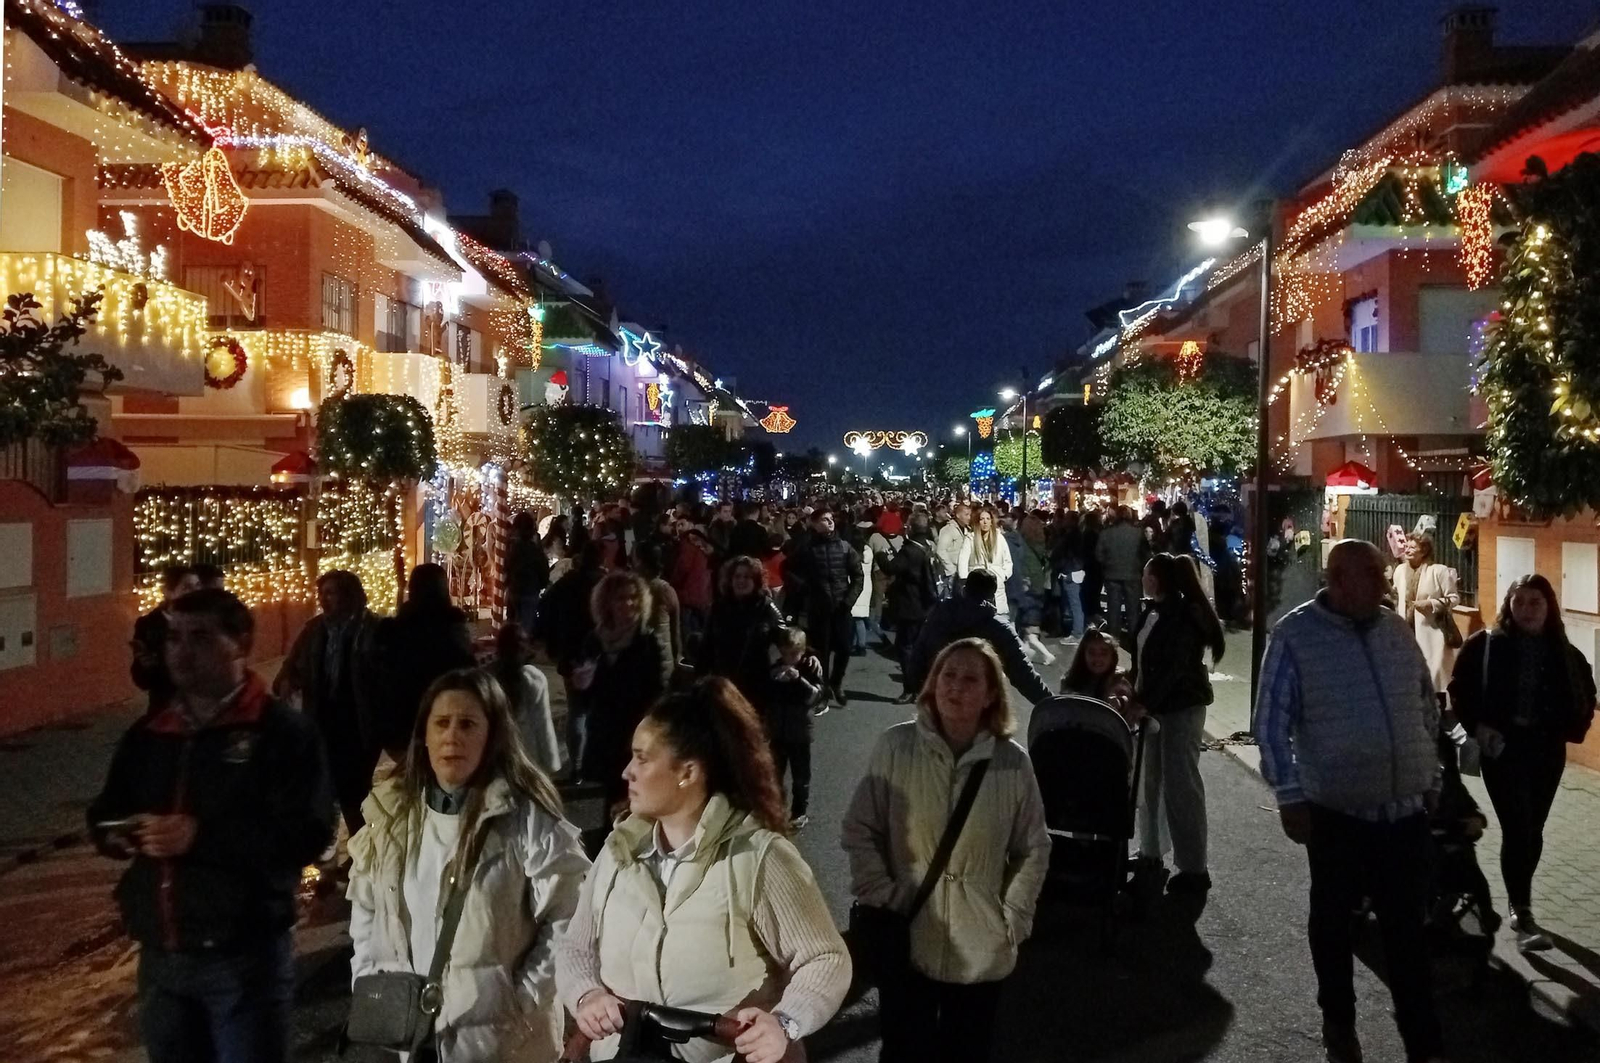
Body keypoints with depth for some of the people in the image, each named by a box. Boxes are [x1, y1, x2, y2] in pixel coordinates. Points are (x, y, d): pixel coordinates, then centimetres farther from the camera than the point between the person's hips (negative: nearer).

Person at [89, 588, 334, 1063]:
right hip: (160, 956, 6)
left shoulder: (282, 730, -9)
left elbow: (307, 833, -18)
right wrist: (123, 835, -5)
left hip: (245, 956, -6)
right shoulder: (147, 735, 11)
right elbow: (104, 816, 19)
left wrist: (202, 837, -24)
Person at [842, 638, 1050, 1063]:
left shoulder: (1012, 762, -7)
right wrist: (881, 901, -8)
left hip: (981, 950, 1)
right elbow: (859, 830, -4)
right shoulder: (896, 745, -12)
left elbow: (1033, 850, 4)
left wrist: (1012, 920, -1)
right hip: (906, 942, -1)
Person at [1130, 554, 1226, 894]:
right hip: (1157, 705, 9)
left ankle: (1194, 869, 2)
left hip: (1182, 707, -9)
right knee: (1151, 781, 15)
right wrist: (1137, 696, 5)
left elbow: (1173, 669, -23)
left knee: (1180, 785, -5)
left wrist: (1145, 703, -24)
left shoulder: (1183, 616, -17)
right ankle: (1150, 852, 28)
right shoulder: (1154, 611, 9)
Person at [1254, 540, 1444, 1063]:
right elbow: (1271, 722, -10)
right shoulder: (1294, 635, -10)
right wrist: (1291, 798, -12)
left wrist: (1432, 779, 15)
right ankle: (1338, 1020, 33)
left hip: (1407, 811, 3)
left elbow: (1427, 710, 15)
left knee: (1408, 928, 8)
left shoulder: (1397, 630, 5)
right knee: (1334, 920, 14)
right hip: (1338, 813, -3)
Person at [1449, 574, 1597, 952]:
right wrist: (1478, 726, -12)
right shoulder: (1485, 645, -5)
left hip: (1547, 749, 4)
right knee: (1518, 829, -10)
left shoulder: (1565, 654, 3)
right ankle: (1522, 914, -7)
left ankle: (1518, 903, 29)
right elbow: (1459, 688, -1)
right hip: (1502, 746, -4)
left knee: (1532, 830, 13)